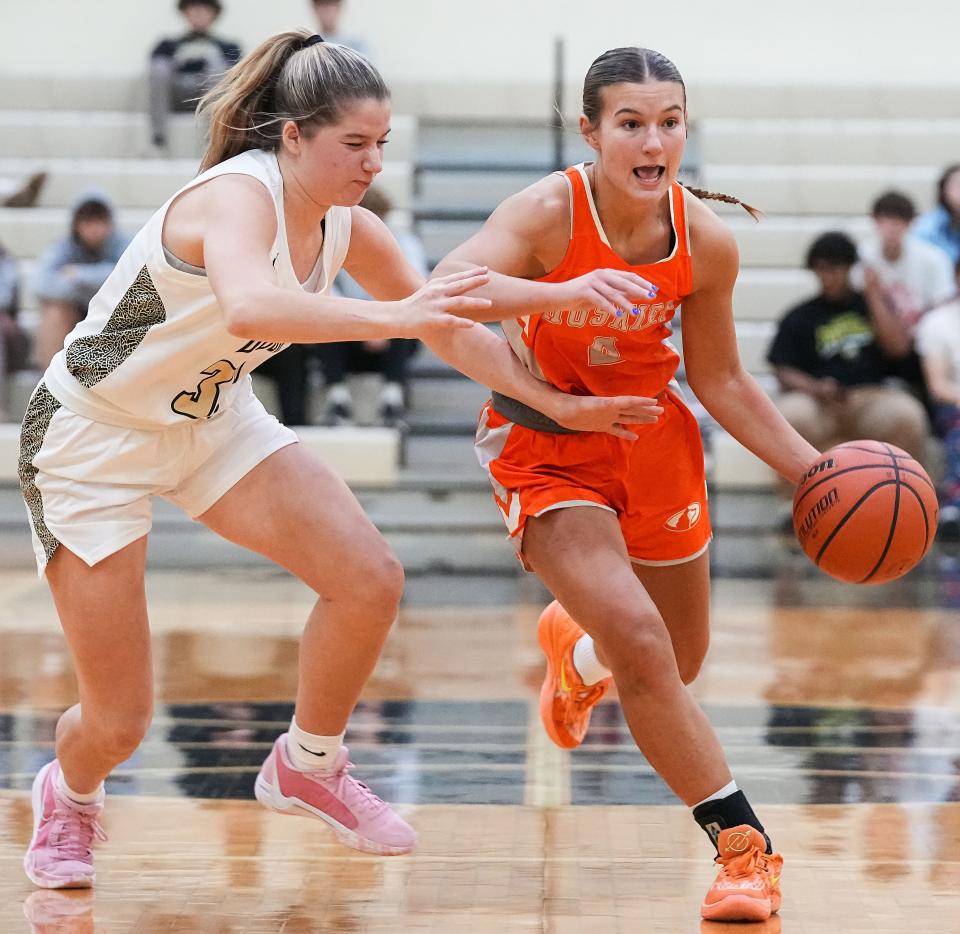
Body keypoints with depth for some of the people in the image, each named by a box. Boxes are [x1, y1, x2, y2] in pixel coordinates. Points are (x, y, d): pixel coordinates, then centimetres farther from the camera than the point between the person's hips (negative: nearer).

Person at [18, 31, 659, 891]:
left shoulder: (345, 229, -7)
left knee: (370, 579, -12)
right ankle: (69, 794, 31)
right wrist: (390, 317, -64)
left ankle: (308, 768, 11)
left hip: (214, 420, 7)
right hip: (91, 437, -7)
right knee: (118, 721, -6)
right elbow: (250, 306, -52)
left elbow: (449, 327, 6)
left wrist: (557, 403, -1)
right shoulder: (238, 196, -29)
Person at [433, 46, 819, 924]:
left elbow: (721, 381, 2)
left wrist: (812, 469, -3)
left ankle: (578, 647, 54)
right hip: (546, 444, -4)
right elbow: (444, 289, -42)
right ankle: (745, 845, -9)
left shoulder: (706, 241, -13)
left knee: (678, 666, 17)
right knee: (641, 648, -22)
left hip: (650, 437, 5)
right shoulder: (549, 212, -25)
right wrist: (560, 293, -56)